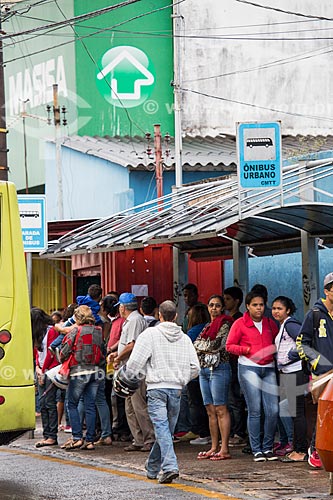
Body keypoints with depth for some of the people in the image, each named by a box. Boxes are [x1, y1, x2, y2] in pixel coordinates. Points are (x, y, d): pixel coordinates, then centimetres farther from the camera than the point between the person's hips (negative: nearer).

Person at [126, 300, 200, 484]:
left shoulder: (150, 334, -4)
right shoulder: (184, 338, 9)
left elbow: (134, 362, -8)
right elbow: (194, 368, 8)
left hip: (156, 388, -4)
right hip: (176, 389, 4)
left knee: (161, 428, -10)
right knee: (167, 429, 15)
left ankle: (169, 466, -26)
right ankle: (153, 468, 28)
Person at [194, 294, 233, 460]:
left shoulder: (225, 325, -5)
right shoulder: (207, 326, 19)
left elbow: (218, 345, -14)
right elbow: (196, 345, 12)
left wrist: (202, 345, -1)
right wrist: (208, 347, -4)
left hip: (219, 368, -8)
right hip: (204, 369, 8)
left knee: (220, 410, -9)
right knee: (211, 411, 8)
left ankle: (225, 449, -10)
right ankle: (214, 448, 11)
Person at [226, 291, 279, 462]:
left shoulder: (270, 323, 14)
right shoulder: (240, 324, 2)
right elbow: (230, 345, 3)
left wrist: (274, 349, 4)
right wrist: (247, 350, -11)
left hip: (268, 368, 4)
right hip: (248, 368, -4)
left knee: (273, 410, -5)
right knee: (254, 411, -4)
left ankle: (268, 447, 8)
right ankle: (256, 450, 2)